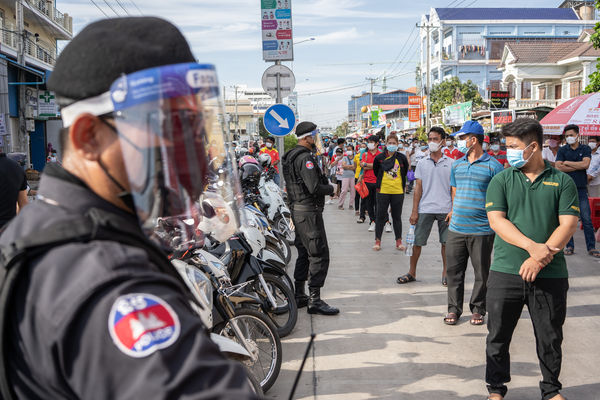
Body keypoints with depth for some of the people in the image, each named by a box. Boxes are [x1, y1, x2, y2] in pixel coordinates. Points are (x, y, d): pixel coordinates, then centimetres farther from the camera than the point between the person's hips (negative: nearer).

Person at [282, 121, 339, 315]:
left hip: (297, 210, 11)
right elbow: (314, 187, -25)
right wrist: (330, 188, -6)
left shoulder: (291, 156, 15)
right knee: (319, 255, -7)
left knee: (304, 253, 17)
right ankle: (315, 301, -5)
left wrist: (325, 186, 9)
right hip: (309, 211, -11)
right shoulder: (305, 157, -18)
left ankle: (299, 295, 24)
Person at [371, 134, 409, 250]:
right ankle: (377, 241, 13)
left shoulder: (402, 158, 0)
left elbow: (405, 171, 15)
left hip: (398, 192, 1)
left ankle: (399, 241, 16)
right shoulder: (379, 158, -2)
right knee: (380, 216, 4)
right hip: (383, 191, 0)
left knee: (397, 217, 8)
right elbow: (375, 171, 14)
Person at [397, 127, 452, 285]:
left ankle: (446, 273, 21)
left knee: (446, 243, 6)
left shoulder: (450, 163, 4)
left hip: (445, 209, -1)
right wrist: (414, 211, 0)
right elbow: (418, 188, 6)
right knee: (417, 242, 2)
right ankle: (412, 272, 15)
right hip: (425, 209, 1)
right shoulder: (422, 163, 7)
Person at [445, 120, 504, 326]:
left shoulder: (493, 166, -5)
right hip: (456, 229, 5)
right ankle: (454, 309, 19)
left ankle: (477, 309, 22)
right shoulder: (457, 165, 12)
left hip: (482, 230, -4)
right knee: (454, 270, 7)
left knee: (481, 272, 7)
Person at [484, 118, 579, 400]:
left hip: (550, 275, 0)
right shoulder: (501, 180, 5)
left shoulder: (562, 182, 4)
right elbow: (496, 220, -6)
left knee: (550, 338, 10)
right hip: (505, 272, 0)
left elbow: (568, 224, -4)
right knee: (498, 335, 7)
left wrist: (542, 257, -16)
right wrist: (531, 246, -19)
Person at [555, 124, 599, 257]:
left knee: (586, 219, -2)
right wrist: (578, 166, -5)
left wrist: (567, 163, -4)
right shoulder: (562, 150, 7)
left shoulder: (585, 149, 8)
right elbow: (558, 167, -7)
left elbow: (586, 164, -9)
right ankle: (570, 246, 12)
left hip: (581, 189, 0)